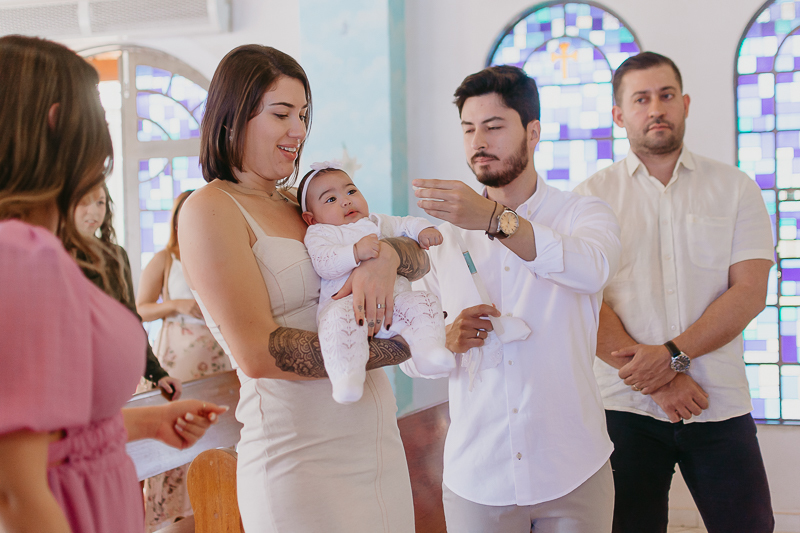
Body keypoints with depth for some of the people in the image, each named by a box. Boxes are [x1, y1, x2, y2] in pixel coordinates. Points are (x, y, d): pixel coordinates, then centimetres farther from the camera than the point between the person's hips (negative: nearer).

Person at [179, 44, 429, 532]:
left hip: (382, 448, 7)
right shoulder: (211, 209, -7)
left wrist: (387, 254, -15)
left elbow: (420, 259, 10)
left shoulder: (305, 205, 13)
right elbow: (259, 353, -17)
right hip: (299, 460, -7)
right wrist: (408, 345, -16)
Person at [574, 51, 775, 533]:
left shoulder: (735, 188, 7)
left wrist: (671, 354, -15)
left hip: (721, 405, 1)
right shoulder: (592, 196, 4)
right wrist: (656, 380, -13)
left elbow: (750, 292, -3)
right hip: (626, 407, 0)